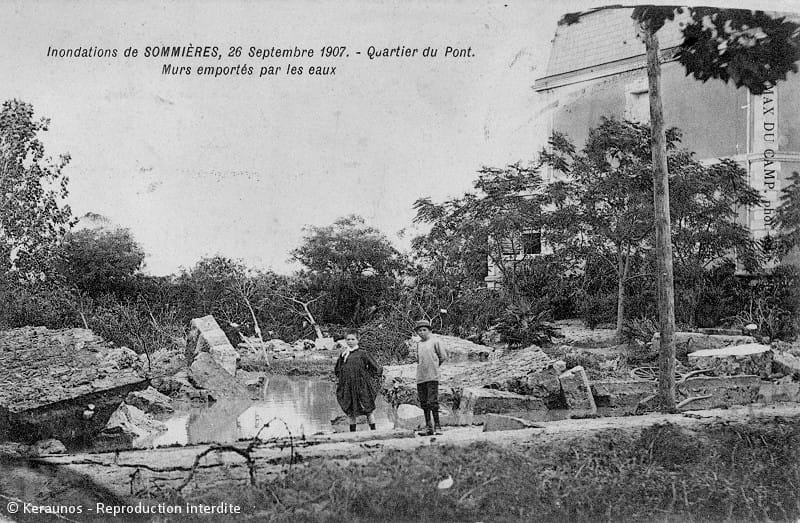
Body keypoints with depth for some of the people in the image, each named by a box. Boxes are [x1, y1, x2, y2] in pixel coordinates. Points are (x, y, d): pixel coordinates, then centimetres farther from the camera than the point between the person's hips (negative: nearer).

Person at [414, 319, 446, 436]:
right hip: (420, 377, 5)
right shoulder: (418, 344, 14)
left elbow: (443, 357, 4)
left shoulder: (434, 341, 0)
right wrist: (422, 367, 12)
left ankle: (437, 426, -5)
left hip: (432, 376, -5)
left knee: (433, 402, -10)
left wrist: (434, 365, 11)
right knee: (424, 403, 6)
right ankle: (428, 427, 13)